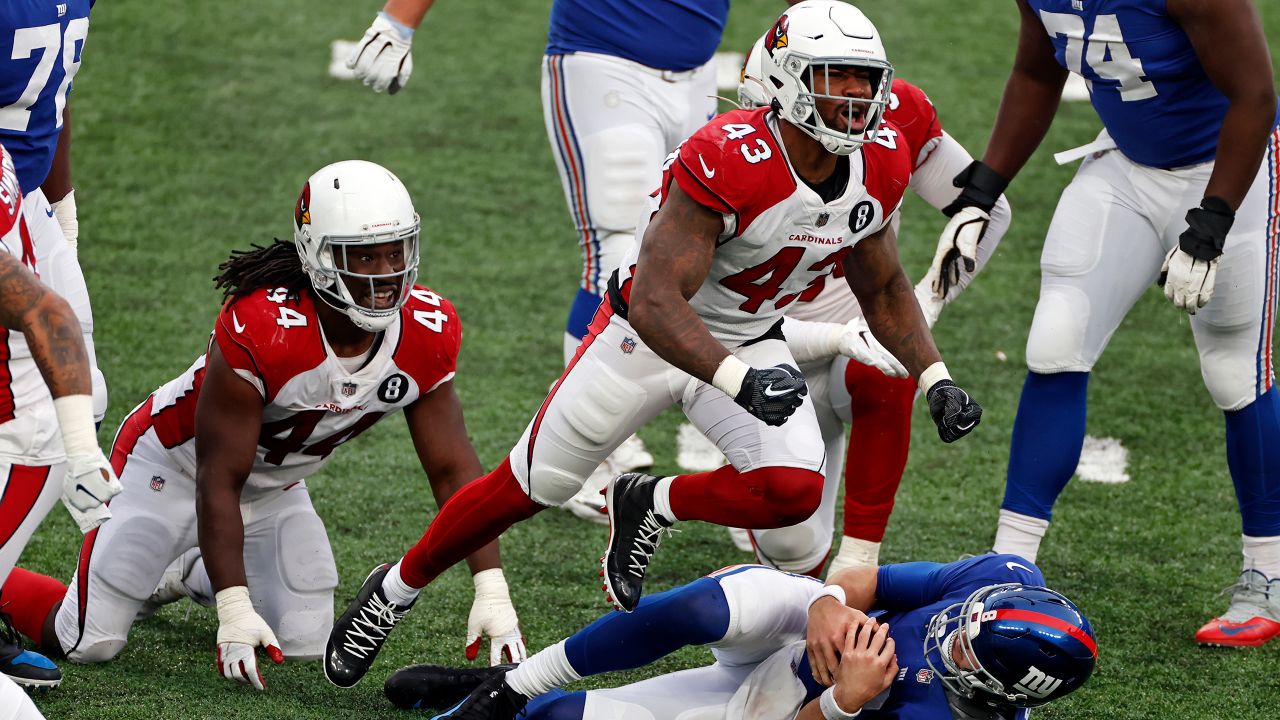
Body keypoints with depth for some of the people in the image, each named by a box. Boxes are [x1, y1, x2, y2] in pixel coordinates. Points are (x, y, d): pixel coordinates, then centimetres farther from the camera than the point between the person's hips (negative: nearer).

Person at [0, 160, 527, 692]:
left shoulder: (425, 334, -21)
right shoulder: (260, 332, -37)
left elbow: (452, 469, -15)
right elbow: (218, 481, -31)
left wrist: (491, 593, -23)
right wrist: (235, 612, -35)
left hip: (274, 485, 6)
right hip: (176, 464, -6)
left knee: (305, 643, 5)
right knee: (90, 644, -9)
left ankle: (190, 572, 30)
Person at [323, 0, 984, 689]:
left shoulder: (877, 170, -13)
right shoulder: (728, 161, -34)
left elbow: (883, 288, 8)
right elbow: (655, 303, -37)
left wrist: (935, 380, -3)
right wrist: (738, 381, -49)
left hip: (752, 343, 5)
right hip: (645, 336, -5)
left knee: (793, 491, -22)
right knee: (526, 488, 7)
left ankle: (649, 505, 5)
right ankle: (393, 592, 31)